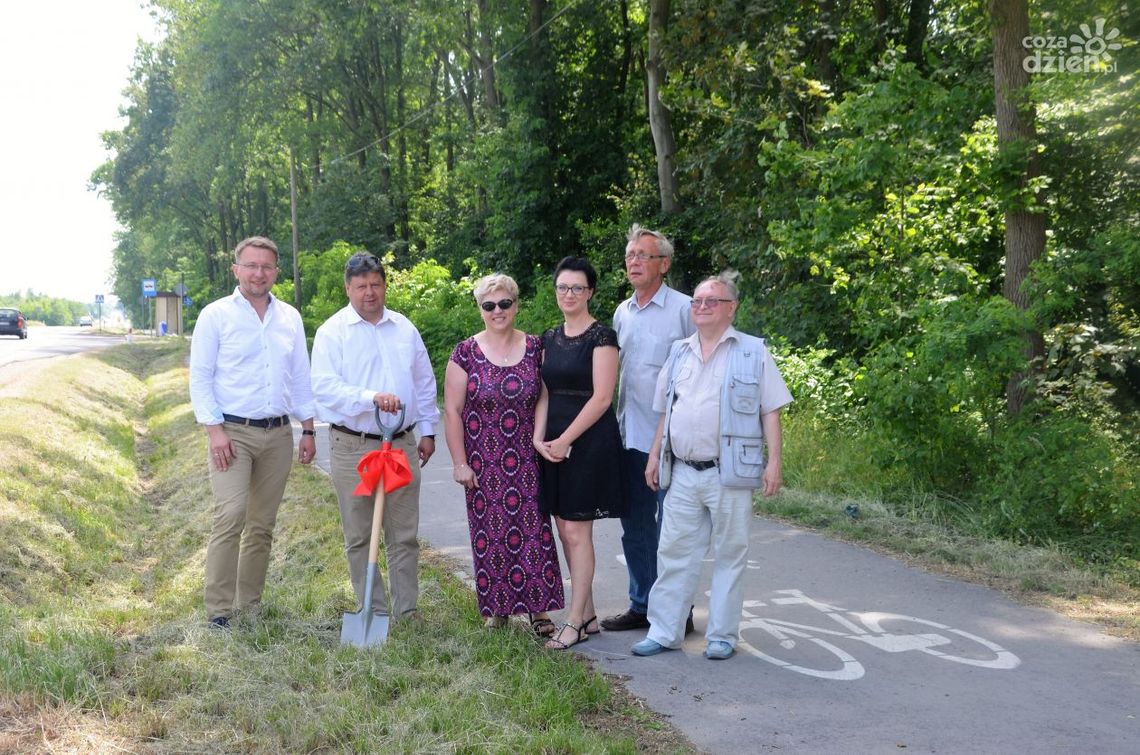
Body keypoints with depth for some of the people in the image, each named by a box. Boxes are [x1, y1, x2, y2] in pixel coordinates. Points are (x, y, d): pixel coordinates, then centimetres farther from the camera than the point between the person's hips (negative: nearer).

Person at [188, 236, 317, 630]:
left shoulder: (290, 317, 11)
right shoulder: (215, 315, -1)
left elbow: (301, 377, 14)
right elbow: (200, 377, -3)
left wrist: (308, 430, 10)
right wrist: (214, 429, -12)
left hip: (279, 434, 4)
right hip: (233, 432, -4)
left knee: (262, 524, 8)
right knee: (230, 516, -16)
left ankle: (250, 604, 18)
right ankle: (218, 610, -10)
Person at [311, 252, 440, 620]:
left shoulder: (405, 328, 10)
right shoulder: (332, 331, -4)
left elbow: (425, 383, 16)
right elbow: (325, 388, -15)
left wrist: (427, 431, 12)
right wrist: (371, 398, -27)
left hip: (402, 445, 3)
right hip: (352, 448, -3)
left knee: (404, 535, 7)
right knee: (359, 537, 5)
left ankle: (406, 613, 17)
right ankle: (374, 613, 17)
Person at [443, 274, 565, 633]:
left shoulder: (535, 348, 2)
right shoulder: (466, 353, -2)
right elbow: (452, 411, -1)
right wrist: (460, 463, -4)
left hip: (527, 459, 1)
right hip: (483, 463, -1)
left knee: (533, 530, 0)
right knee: (489, 533, 4)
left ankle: (539, 609, 10)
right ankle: (497, 608, 19)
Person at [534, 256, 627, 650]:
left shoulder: (601, 336, -9)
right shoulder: (550, 338, 12)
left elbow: (601, 398, -14)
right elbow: (544, 392, 11)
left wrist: (565, 440, -15)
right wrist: (539, 437, -4)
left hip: (590, 440, -7)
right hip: (554, 444, 7)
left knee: (576, 530, -5)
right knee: (566, 529, 9)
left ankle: (575, 622, 4)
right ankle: (588, 615, 19)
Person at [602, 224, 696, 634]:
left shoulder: (684, 309, -8)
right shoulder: (622, 312, 13)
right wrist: (615, 423, 15)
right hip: (629, 435, 7)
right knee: (635, 527, 14)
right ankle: (642, 605, 27)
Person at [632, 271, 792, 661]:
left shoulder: (753, 352, -1)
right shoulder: (678, 353, 13)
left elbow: (771, 411, -3)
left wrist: (774, 461, -9)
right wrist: (654, 456, 12)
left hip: (729, 474, -4)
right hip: (683, 472, 4)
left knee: (729, 555, 6)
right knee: (674, 552, 8)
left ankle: (722, 635, 17)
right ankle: (663, 631, 17)